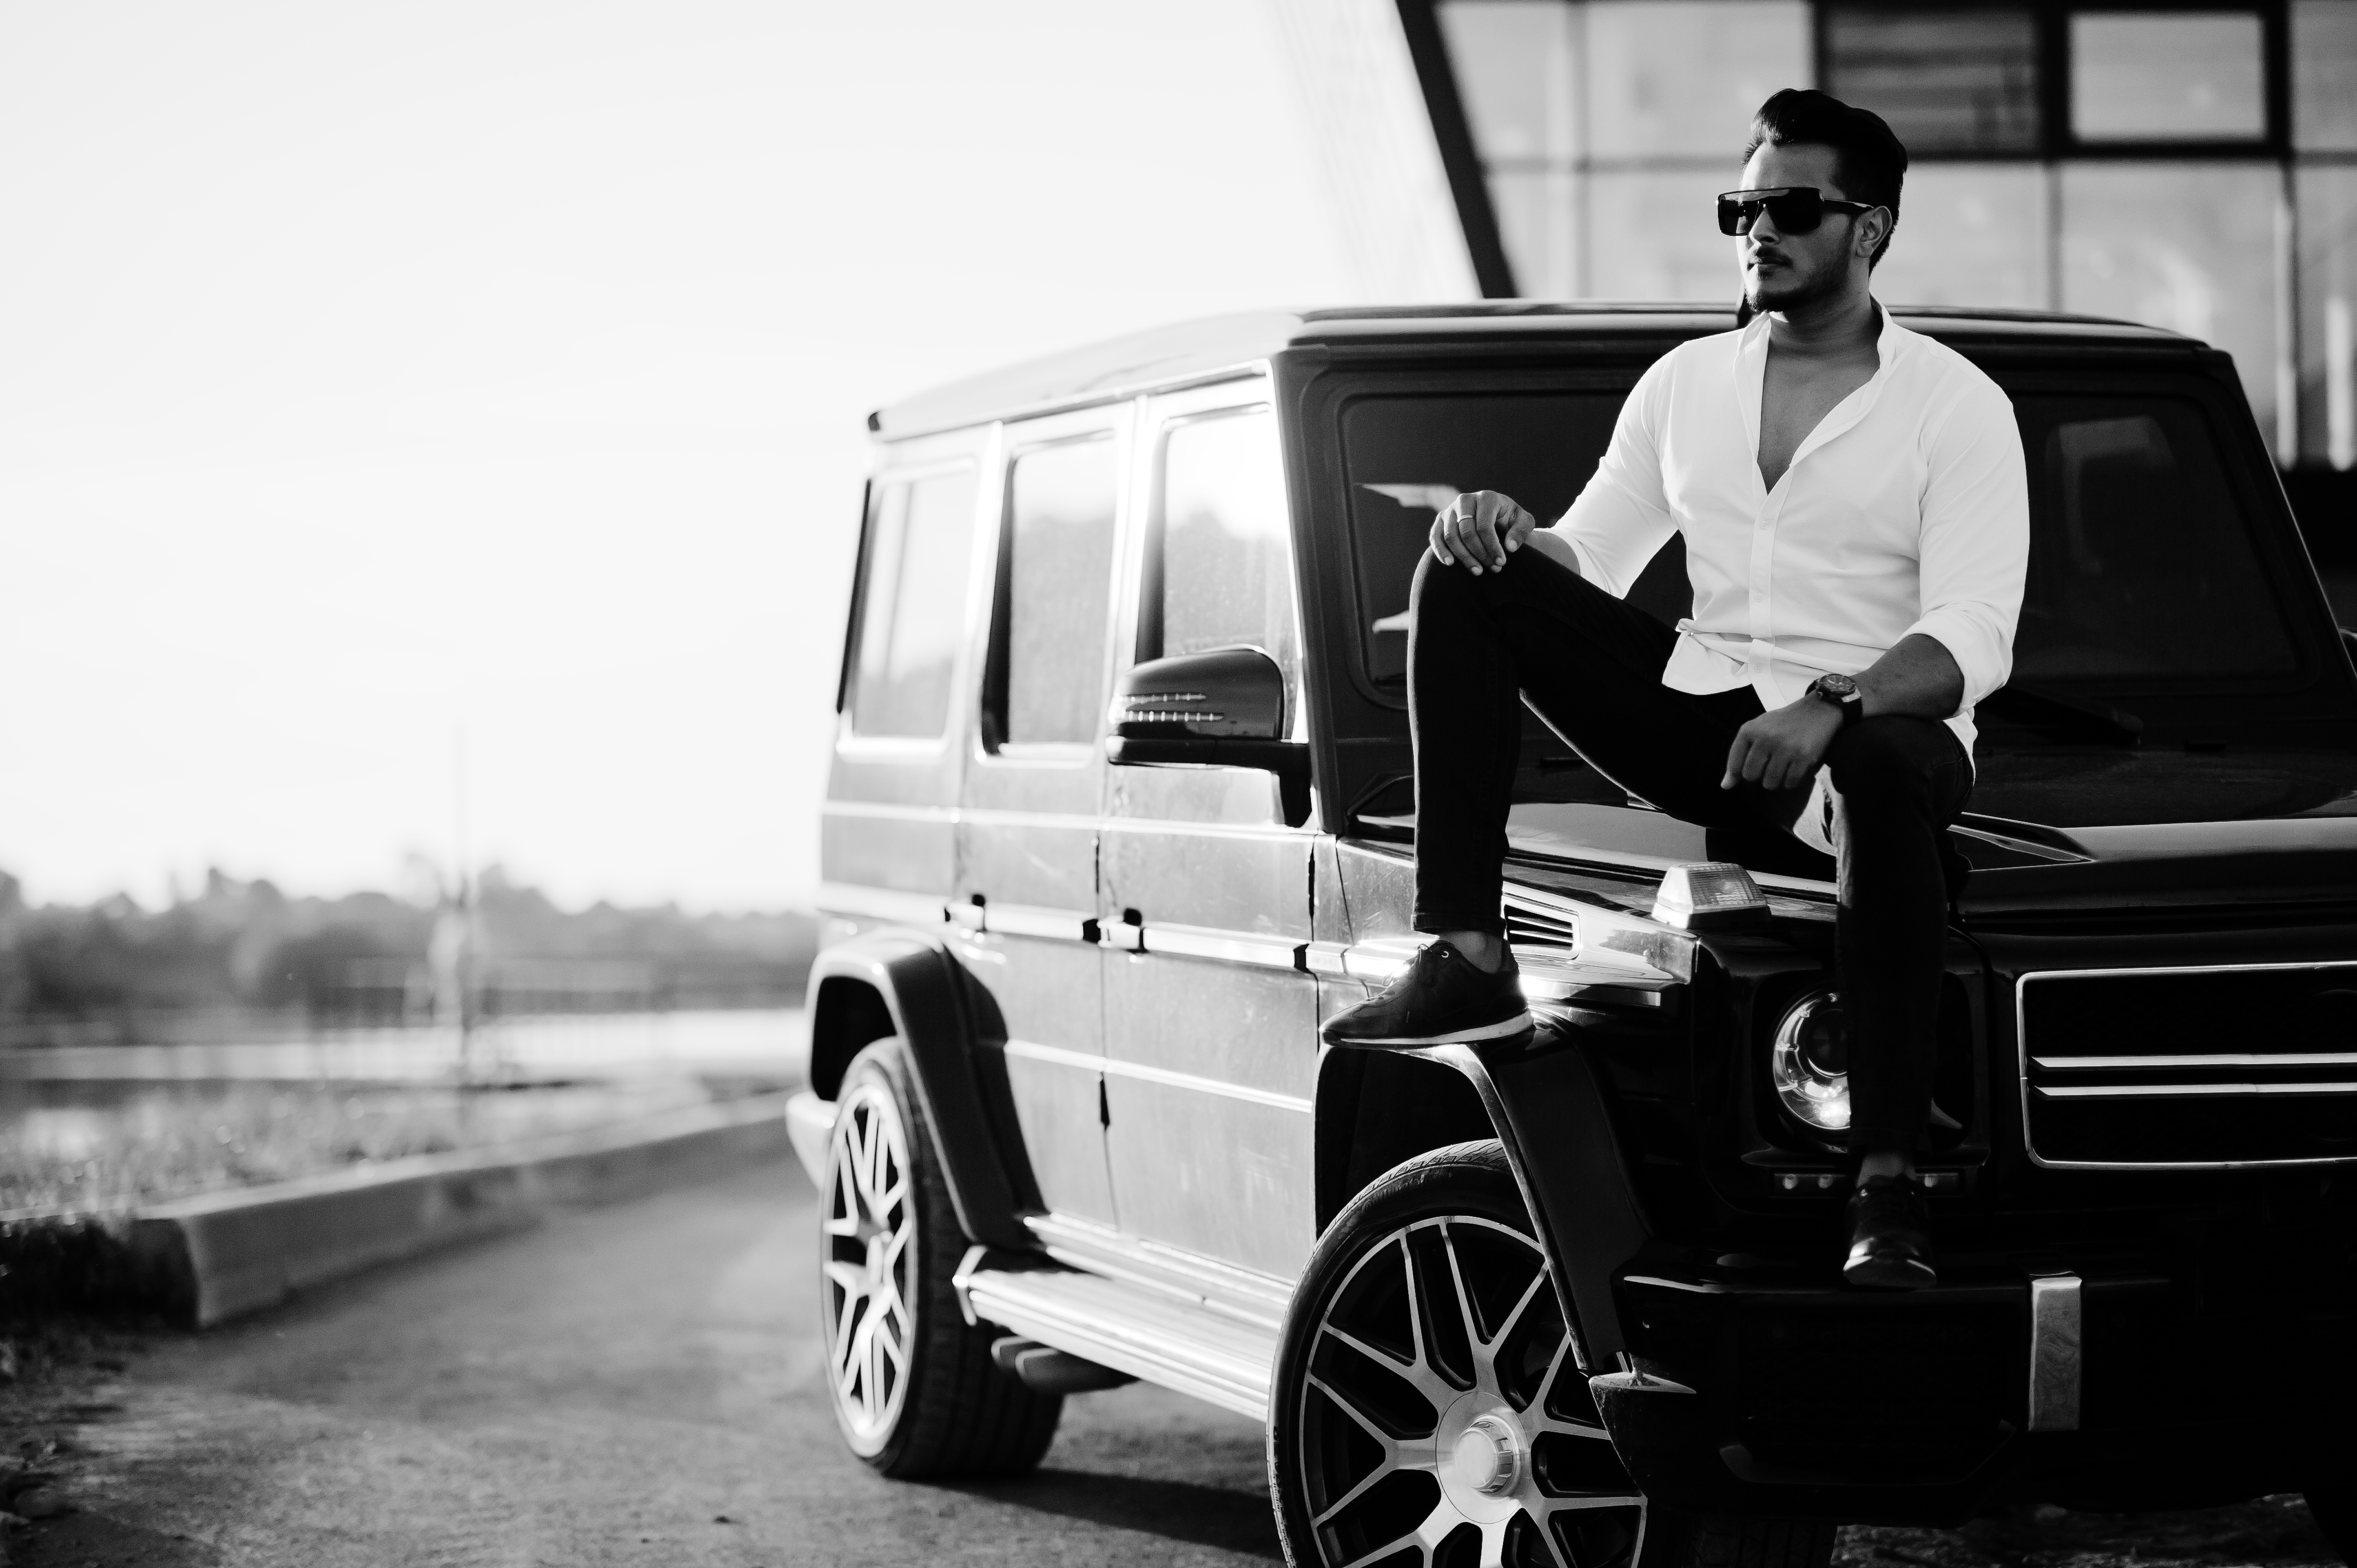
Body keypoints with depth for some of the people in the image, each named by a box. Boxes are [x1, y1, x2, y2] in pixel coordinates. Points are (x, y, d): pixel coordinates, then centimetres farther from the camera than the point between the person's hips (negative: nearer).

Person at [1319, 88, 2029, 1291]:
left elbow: (1972, 644, -14)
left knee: (1877, 780, -43)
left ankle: (1889, 1188, -43)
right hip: (1699, 713, 5)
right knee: (1465, 579, -10)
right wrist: (1516, 536, -8)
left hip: (1879, 726, -5)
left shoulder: (1956, 407, -4)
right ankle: (1466, 957, -23)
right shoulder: (1686, 384, 13)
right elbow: (1589, 559, 17)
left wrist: (1833, 707, -33)